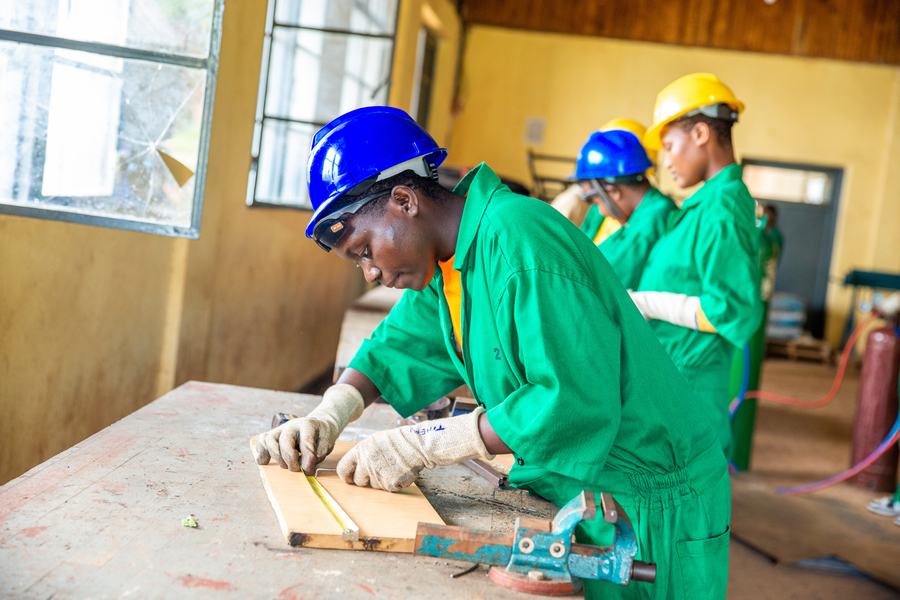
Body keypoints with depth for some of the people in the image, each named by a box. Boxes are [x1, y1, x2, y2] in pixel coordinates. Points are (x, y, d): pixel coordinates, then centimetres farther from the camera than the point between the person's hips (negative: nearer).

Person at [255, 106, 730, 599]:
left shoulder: (520, 242, -26)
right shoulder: (445, 256, 3)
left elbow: (575, 404, -31)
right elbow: (398, 345, 14)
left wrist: (420, 444, -26)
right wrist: (325, 418, -4)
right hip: (566, 492, 8)